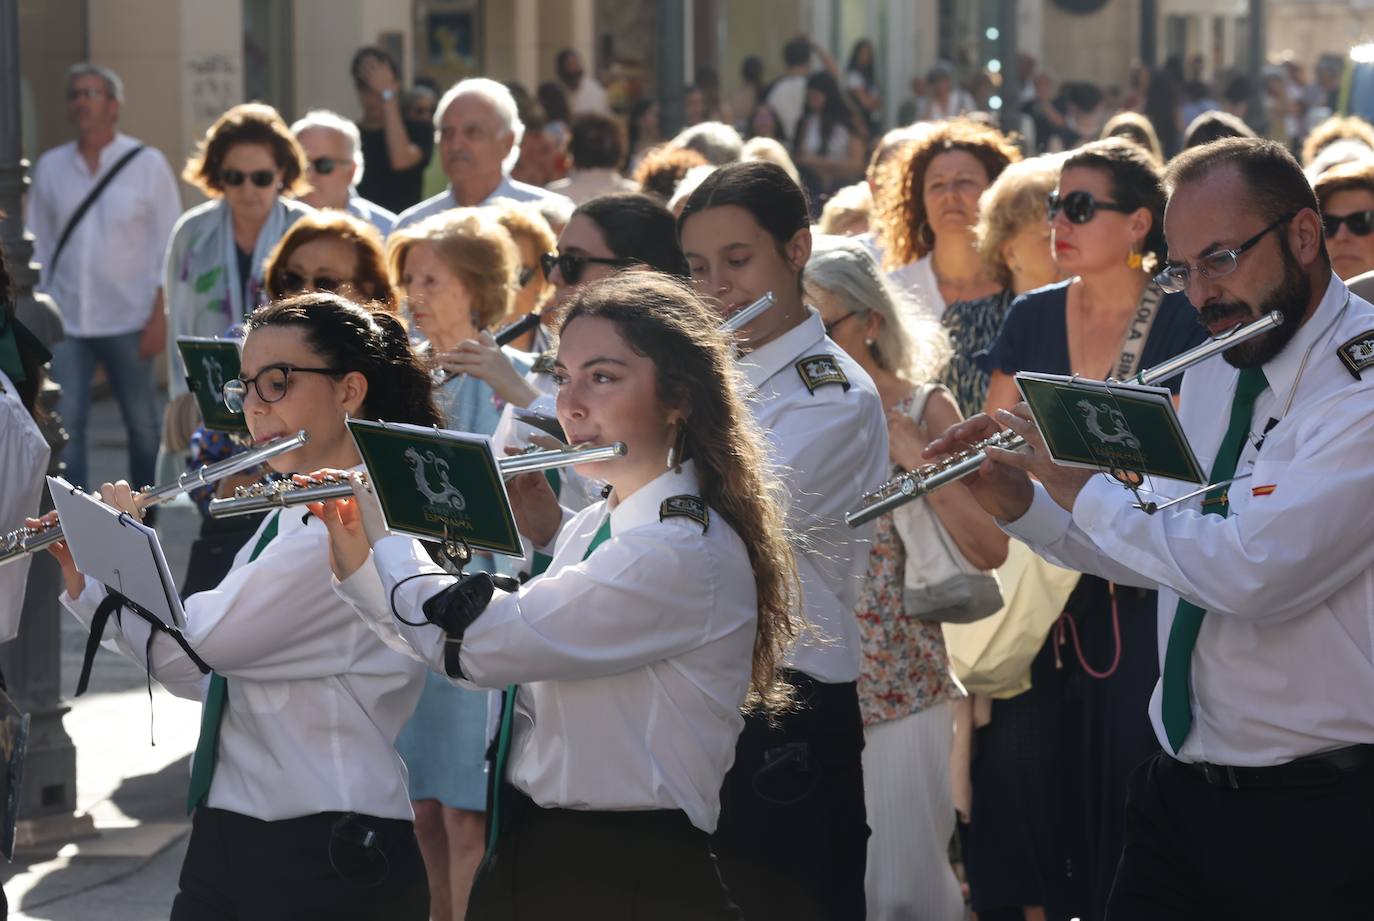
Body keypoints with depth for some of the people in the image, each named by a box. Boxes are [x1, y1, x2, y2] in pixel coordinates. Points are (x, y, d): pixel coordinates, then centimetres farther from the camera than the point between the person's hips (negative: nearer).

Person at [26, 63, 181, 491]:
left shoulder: (147, 164, 1)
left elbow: (169, 245, 0)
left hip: (129, 321, -2)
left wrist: (159, 315, -8)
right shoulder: (50, 167, 9)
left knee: (141, 423, 5)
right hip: (65, 322, 2)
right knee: (65, 424, -6)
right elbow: (39, 243, 13)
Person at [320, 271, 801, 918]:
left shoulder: (685, 553, -19)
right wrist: (357, 561, 4)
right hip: (526, 864, 8)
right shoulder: (590, 529, 10)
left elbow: (471, 644, -23)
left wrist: (389, 526, -7)